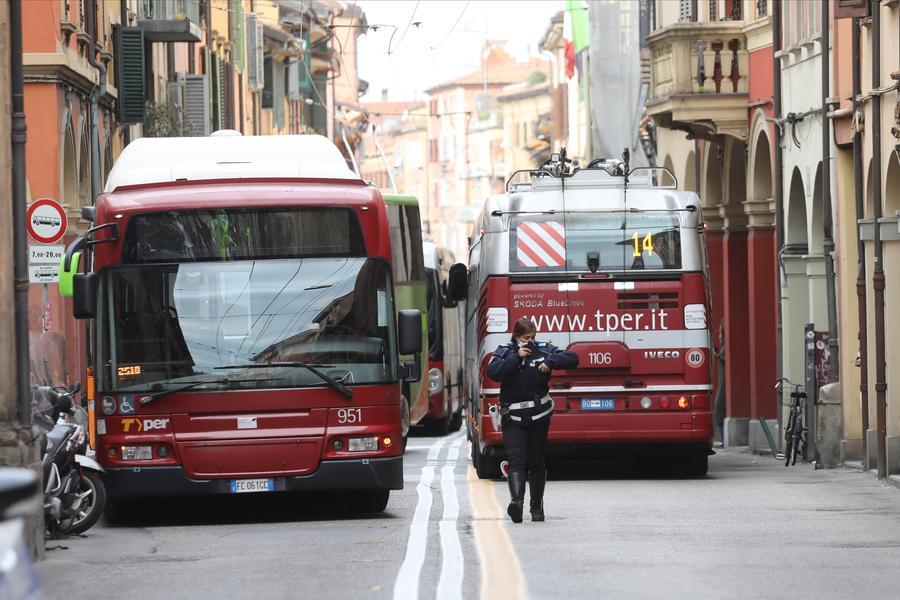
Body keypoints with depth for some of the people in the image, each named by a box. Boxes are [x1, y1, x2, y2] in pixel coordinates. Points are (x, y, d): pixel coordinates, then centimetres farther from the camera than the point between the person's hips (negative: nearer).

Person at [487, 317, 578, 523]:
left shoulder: (544, 350, 4)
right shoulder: (504, 352, 3)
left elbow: (572, 359, -2)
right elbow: (493, 372, -14)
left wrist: (549, 362, -17)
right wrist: (517, 358, -16)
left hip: (539, 415, 2)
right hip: (512, 417, -2)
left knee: (537, 462, 9)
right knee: (516, 460, -16)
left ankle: (537, 506, 19)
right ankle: (516, 501, -31)